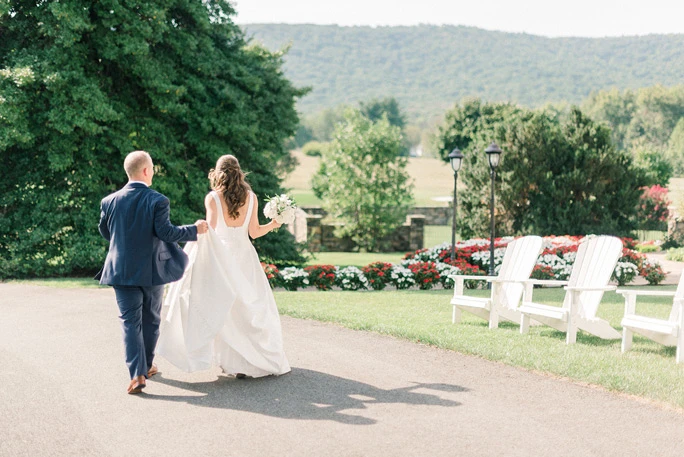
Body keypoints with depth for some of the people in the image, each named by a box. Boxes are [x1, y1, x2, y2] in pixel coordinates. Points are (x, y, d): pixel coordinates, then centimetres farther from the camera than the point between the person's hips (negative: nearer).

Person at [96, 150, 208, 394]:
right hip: (152, 271, -1)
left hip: (121, 271, 1)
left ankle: (137, 373, -9)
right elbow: (166, 232, -17)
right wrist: (194, 229, -4)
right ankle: (146, 365, 30)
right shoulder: (158, 201, -13)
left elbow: (104, 231, 11)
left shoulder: (110, 201, -2)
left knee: (130, 321, 3)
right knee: (151, 320, 17)